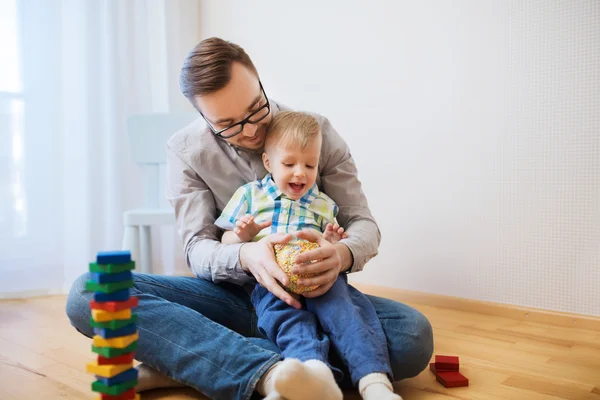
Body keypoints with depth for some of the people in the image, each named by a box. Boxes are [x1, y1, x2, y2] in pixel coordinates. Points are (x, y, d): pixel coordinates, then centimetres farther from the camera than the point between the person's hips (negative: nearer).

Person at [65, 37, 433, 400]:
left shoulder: (316, 132, -4)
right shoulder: (186, 151, -3)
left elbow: (363, 223, -2)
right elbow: (198, 249, -8)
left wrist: (343, 254, -28)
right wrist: (245, 256, -32)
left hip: (309, 298, 1)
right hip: (231, 298, 0)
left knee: (414, 336, -30)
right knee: (89, 293, -23)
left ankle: (185, 364, -29)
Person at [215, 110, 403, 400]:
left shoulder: (324, 205, 26)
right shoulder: (250, 194, 20)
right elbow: (225, 242, 18)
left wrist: (331, 244, 3)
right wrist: (242, 236, -5)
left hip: (319, 279, 2)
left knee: (345, 304, -32)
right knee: (287, 315, -36)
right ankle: (314, 369, -64)